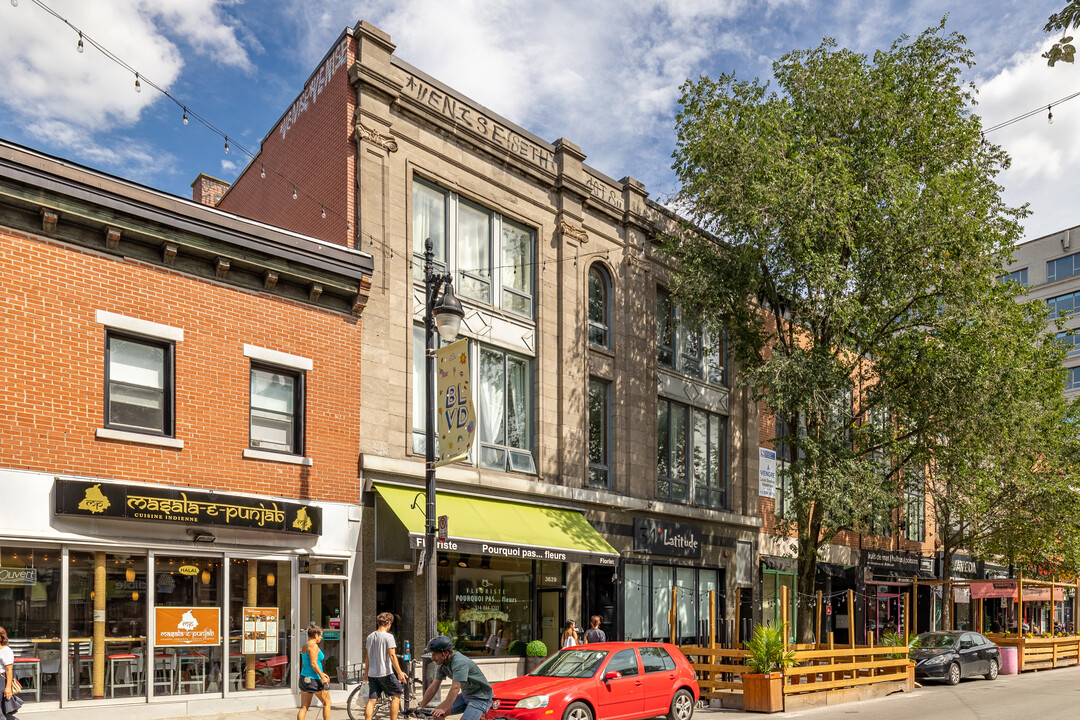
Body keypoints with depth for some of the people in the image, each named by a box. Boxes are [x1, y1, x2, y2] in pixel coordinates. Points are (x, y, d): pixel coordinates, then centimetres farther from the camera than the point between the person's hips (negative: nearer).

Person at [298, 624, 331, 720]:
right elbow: (313, 663, -22)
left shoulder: (304, 646, 14)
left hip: (304, 678, 9)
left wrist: (321, 673, 23)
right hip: (314, 679, -9)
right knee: (327, 703, 6)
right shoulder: (313, 646, -14)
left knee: (303, 707, 7)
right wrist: (322, 677, -21)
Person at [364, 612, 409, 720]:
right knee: (396, 696, 7)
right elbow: (392, 656, -14)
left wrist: (366, 672, 25)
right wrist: (399, 672, -11)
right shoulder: (388, 637, -11)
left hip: (372, 673, 6)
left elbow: (368, 656, 15)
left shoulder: (370, 637, 9)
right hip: (386, 673, -6)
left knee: (371, 699, 6)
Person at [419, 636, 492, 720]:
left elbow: (455, 688, -36)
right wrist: (420, 707, 2)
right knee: (436, 713, -3)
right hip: (465, 695, 9)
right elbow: (433, 688, 4)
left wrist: (443, 709, -41)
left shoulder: (459, 663, -27)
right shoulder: (443, 665, -1)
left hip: (480, 698, -9)